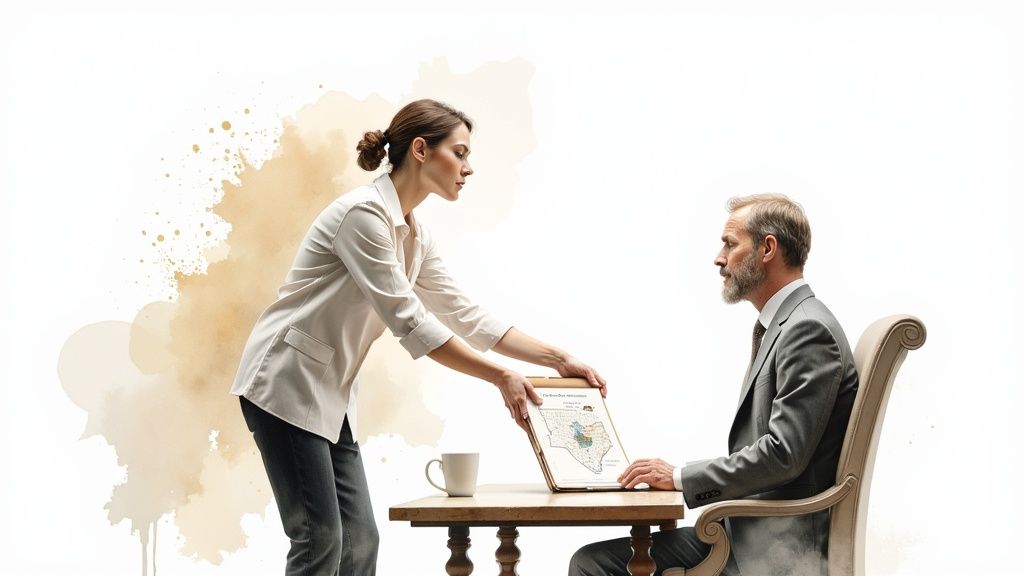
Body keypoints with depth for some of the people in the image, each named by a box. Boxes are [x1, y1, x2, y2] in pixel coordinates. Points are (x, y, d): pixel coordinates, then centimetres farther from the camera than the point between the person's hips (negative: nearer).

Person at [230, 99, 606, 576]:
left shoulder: (415, 237, 10)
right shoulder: (364, 214, -19)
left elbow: (466, 316, 11)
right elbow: (409, 323, -23)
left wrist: (557, 358, 4)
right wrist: (501, 377, -19)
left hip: (327, 394, 9)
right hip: (286, 383, -9)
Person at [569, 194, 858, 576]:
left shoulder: (810, 330, -13)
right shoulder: (782, 326, 19)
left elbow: (784, 453, -21)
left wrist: (681, 477, -13)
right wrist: (675, 475, 7)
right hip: (741, 531, 10)